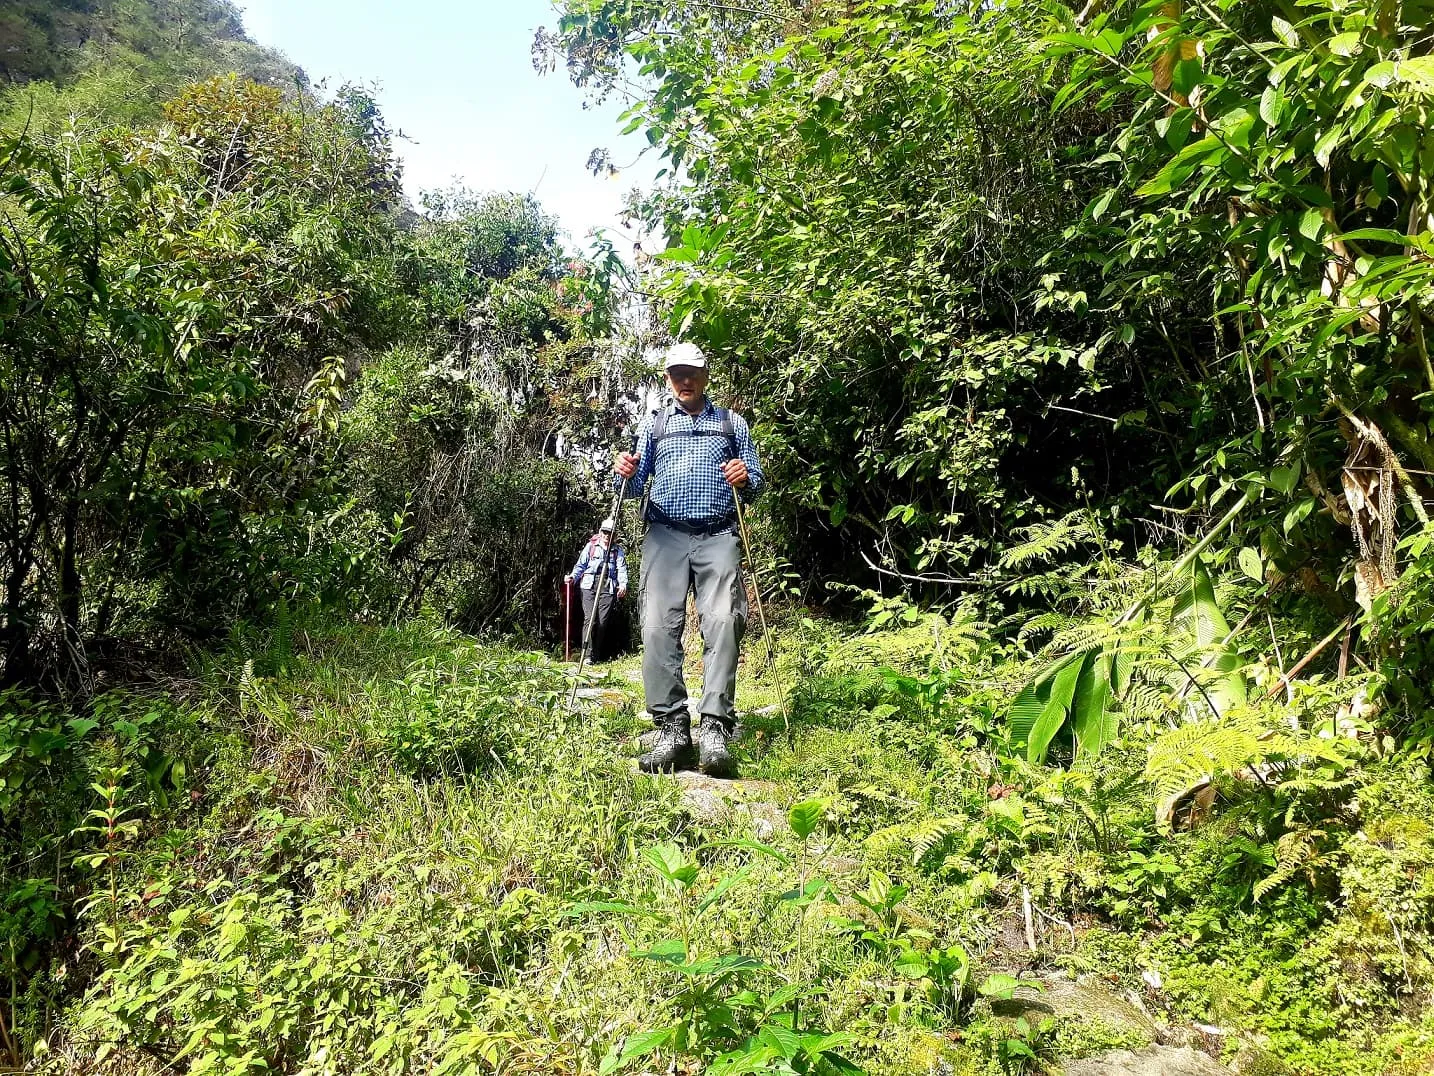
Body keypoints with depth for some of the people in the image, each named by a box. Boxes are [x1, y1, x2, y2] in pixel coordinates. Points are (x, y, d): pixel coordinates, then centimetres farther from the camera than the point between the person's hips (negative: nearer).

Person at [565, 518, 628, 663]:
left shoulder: (618, 550, 13)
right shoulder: (591, 546, 12)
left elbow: (622, 569, 2)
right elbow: (581, 565, 11)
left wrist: (623, 584, -16)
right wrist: (573, 576, -7)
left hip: (608, 587, 1)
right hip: (590, 586, -1)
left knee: (603, 621, -2)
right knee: (589, 619, -12)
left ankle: (596, 655, 8)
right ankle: (587, 655, -13)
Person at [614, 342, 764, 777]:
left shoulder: (732, 423, 19)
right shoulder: (653, 424, 21)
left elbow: (756, 484, 15)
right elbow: (637, 487, 18)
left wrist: (745, 479, -9)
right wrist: (626, 474, -5)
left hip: (718, 537, -1)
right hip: (665, 536, 1)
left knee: (722, 623, -19)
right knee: (659, 626, -16)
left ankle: (715, 728, -21)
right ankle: (671, 727, -15)